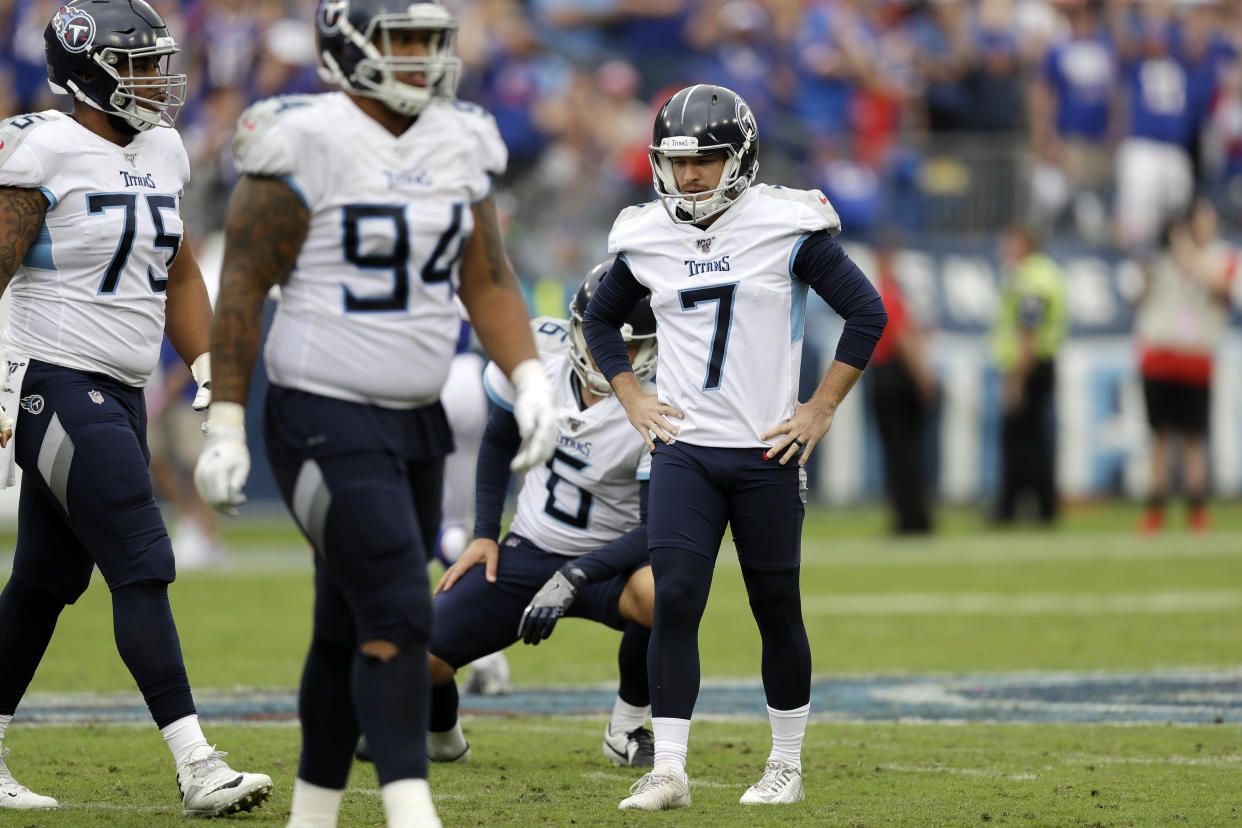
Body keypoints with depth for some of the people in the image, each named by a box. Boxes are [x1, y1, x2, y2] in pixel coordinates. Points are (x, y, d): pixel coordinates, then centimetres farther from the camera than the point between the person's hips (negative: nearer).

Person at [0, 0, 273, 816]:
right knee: (142, 570, -13)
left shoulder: (160, 152, 12)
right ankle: (197, 765, -16)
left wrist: (207, 361, 11)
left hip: (120, 395, 9)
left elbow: (177, 274, 21)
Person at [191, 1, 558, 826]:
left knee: (351, 634, 13)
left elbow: (489, 281, 12)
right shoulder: (306, 145, -13)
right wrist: (226, 427, -10)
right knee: (397, 619, -16)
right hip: (325, 424, -7)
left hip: (416, 422, 7)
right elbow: (243, 287, -10)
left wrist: (531, 383, -3)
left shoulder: (458, 147, 8)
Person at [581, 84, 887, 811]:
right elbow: (601, 321, 22)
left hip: (766, 451, -2)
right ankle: (668, 770, -10)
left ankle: (787, 765, 20)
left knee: (777, 609, 6)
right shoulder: (647, 239, 5)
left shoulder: (787, 228, -7)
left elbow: (867, 312, -4)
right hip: (683, 447, 2)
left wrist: (822, 409, -6)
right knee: (675, 599, -11)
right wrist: (632, 400, 10)